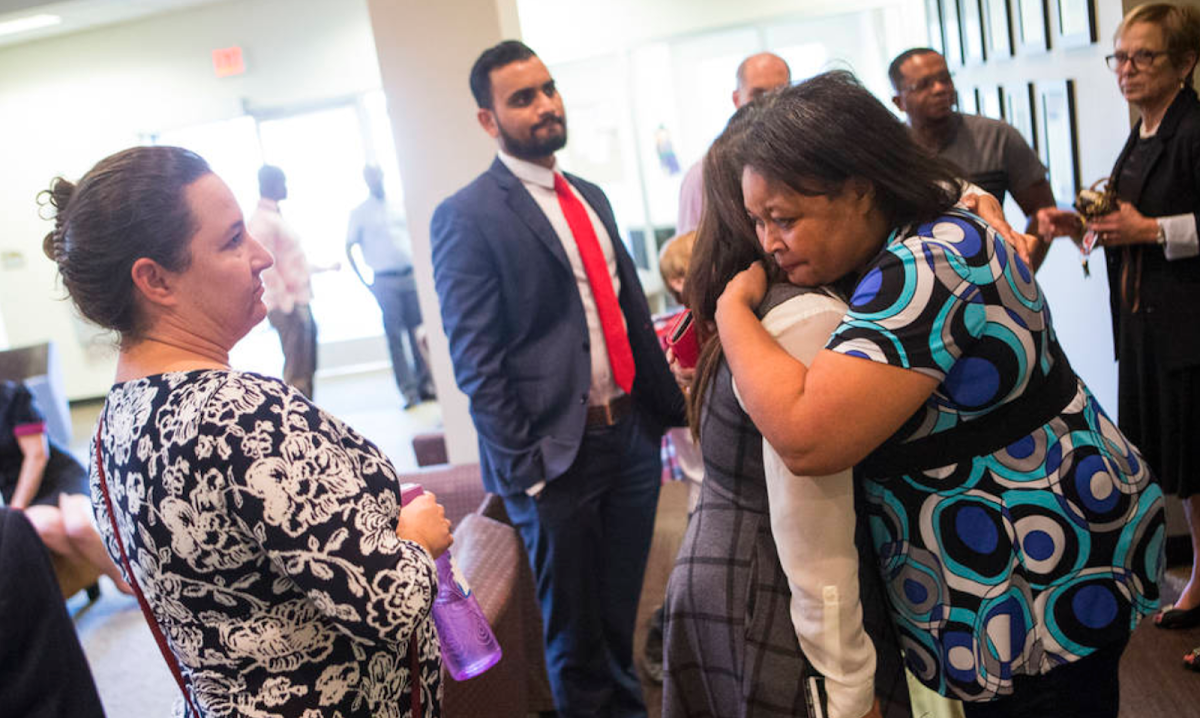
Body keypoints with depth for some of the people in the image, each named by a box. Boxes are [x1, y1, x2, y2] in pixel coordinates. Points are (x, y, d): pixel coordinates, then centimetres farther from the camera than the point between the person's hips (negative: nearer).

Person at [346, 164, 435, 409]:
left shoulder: (397, 207, 12)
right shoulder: (360, 212, 1)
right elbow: (349, 248, 1)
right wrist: (365, 282, -4)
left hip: (410, 276, 3)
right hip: (385, 282, -3)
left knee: (418, 332, 5)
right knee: (394, 336, -2)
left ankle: (425, 384, 13)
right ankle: (408, 391, 3)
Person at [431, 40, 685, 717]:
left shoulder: (591, 197, 12)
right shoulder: (467, 216, -10)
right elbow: (476, 361, -13)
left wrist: (673, 404, 9)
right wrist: (523, 470, -16)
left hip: (634, 435, 6)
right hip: (558, 452, -6)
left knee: (622, 615, 19)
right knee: (575, 632, 14)